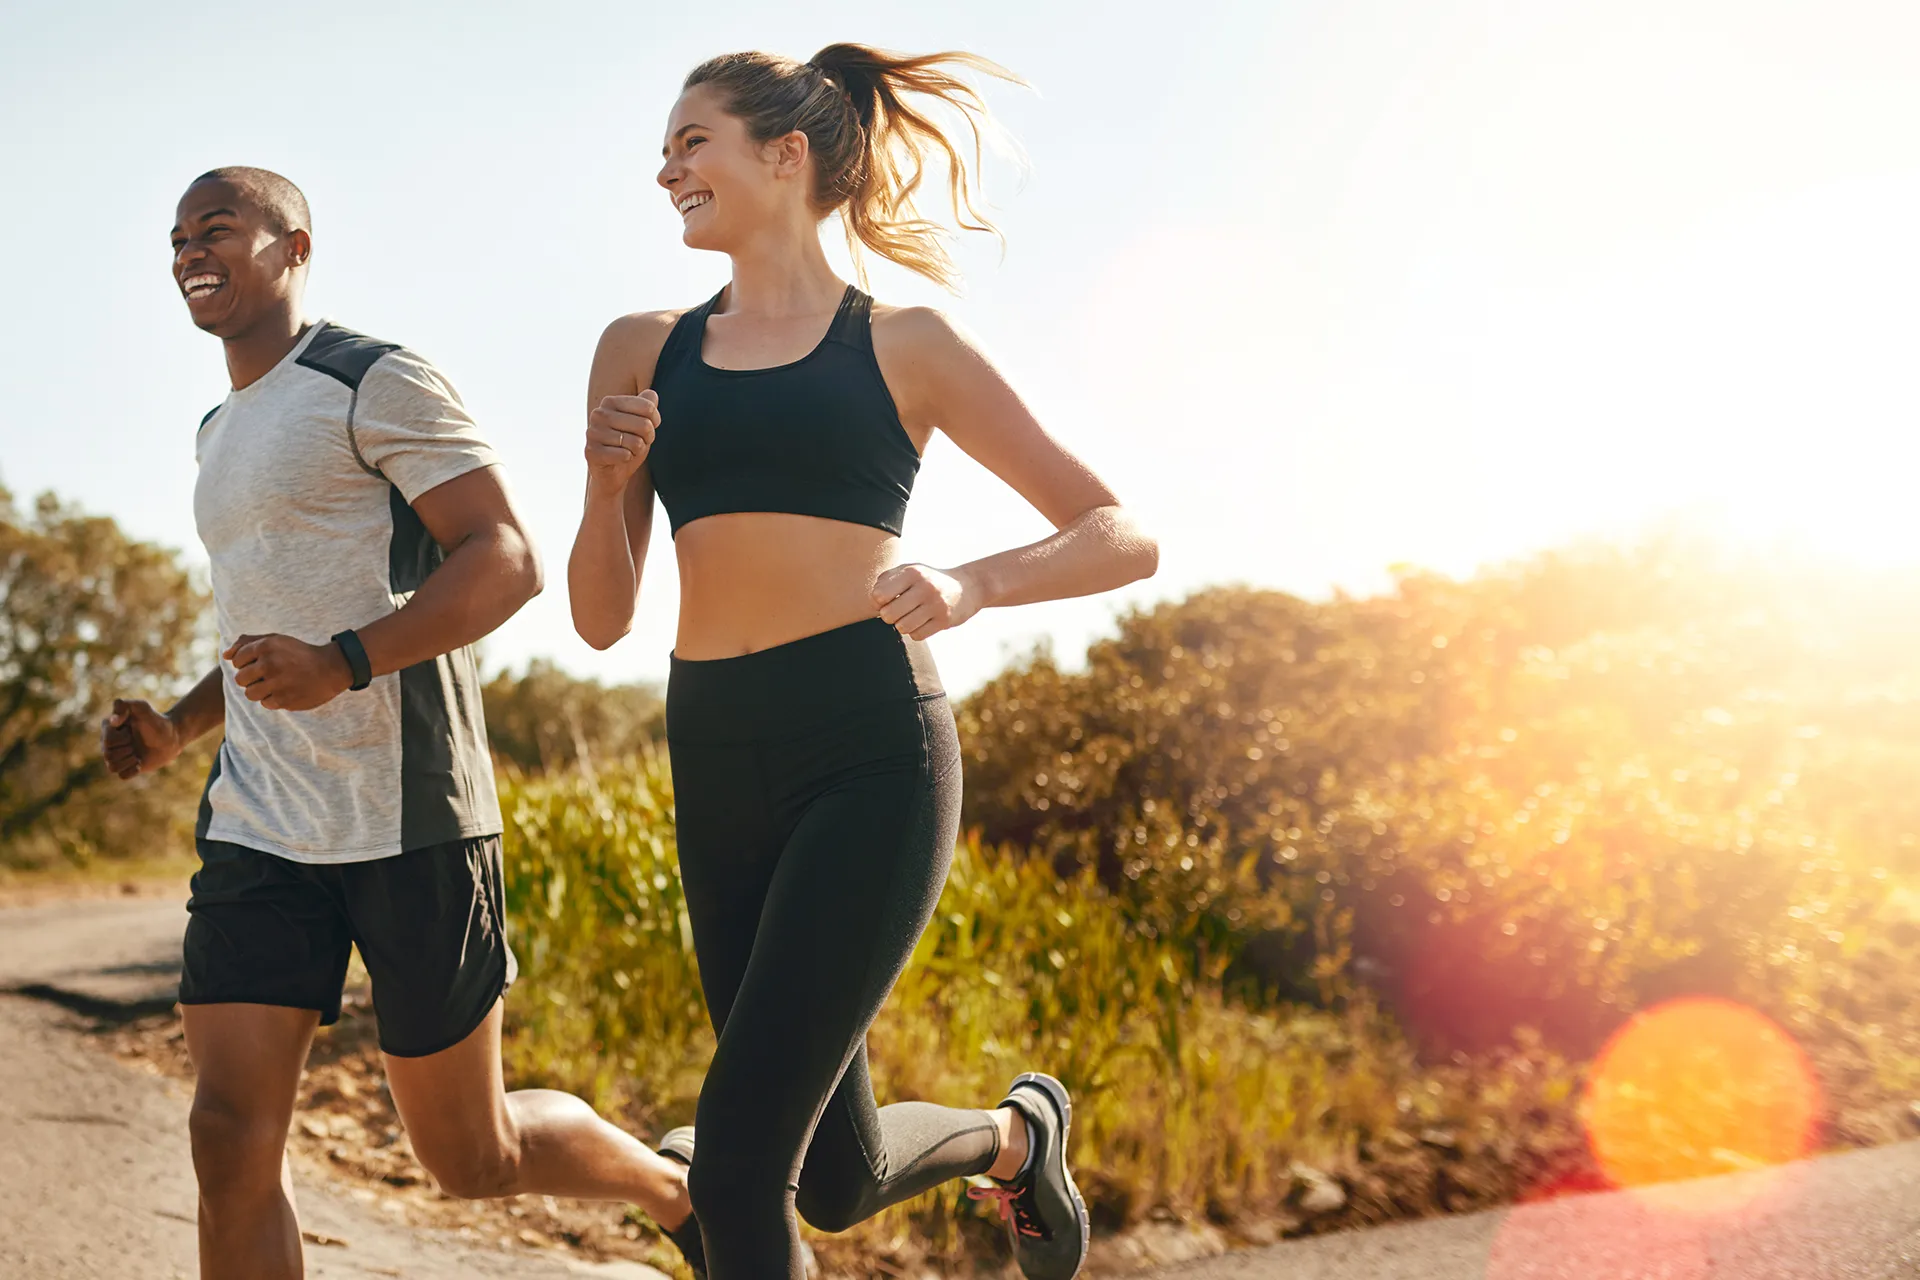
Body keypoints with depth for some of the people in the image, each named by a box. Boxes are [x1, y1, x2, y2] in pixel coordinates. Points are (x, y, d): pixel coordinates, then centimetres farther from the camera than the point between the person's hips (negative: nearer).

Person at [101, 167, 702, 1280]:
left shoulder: (376, 383, -5)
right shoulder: (223, 435, 22)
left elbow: (509, 560, -14)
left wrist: (341, 665, -27)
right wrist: (179, 727, 14)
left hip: (406, 822, -7)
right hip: (259, 828, 7)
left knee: (473, 1155, 4)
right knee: (232, 1131, -6)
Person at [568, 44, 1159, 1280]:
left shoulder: (905, 348, 3)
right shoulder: (642, 353, 12)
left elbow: (1126, 537, 4)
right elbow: (602, 619, 13)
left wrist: (970, 584, -14)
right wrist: (608, 483, -6)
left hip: (870, 756, -5)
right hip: (717, 765, 5)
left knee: (738, 1162, -13)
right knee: (837, 1181, 13)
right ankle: (1017, 1132, 45)